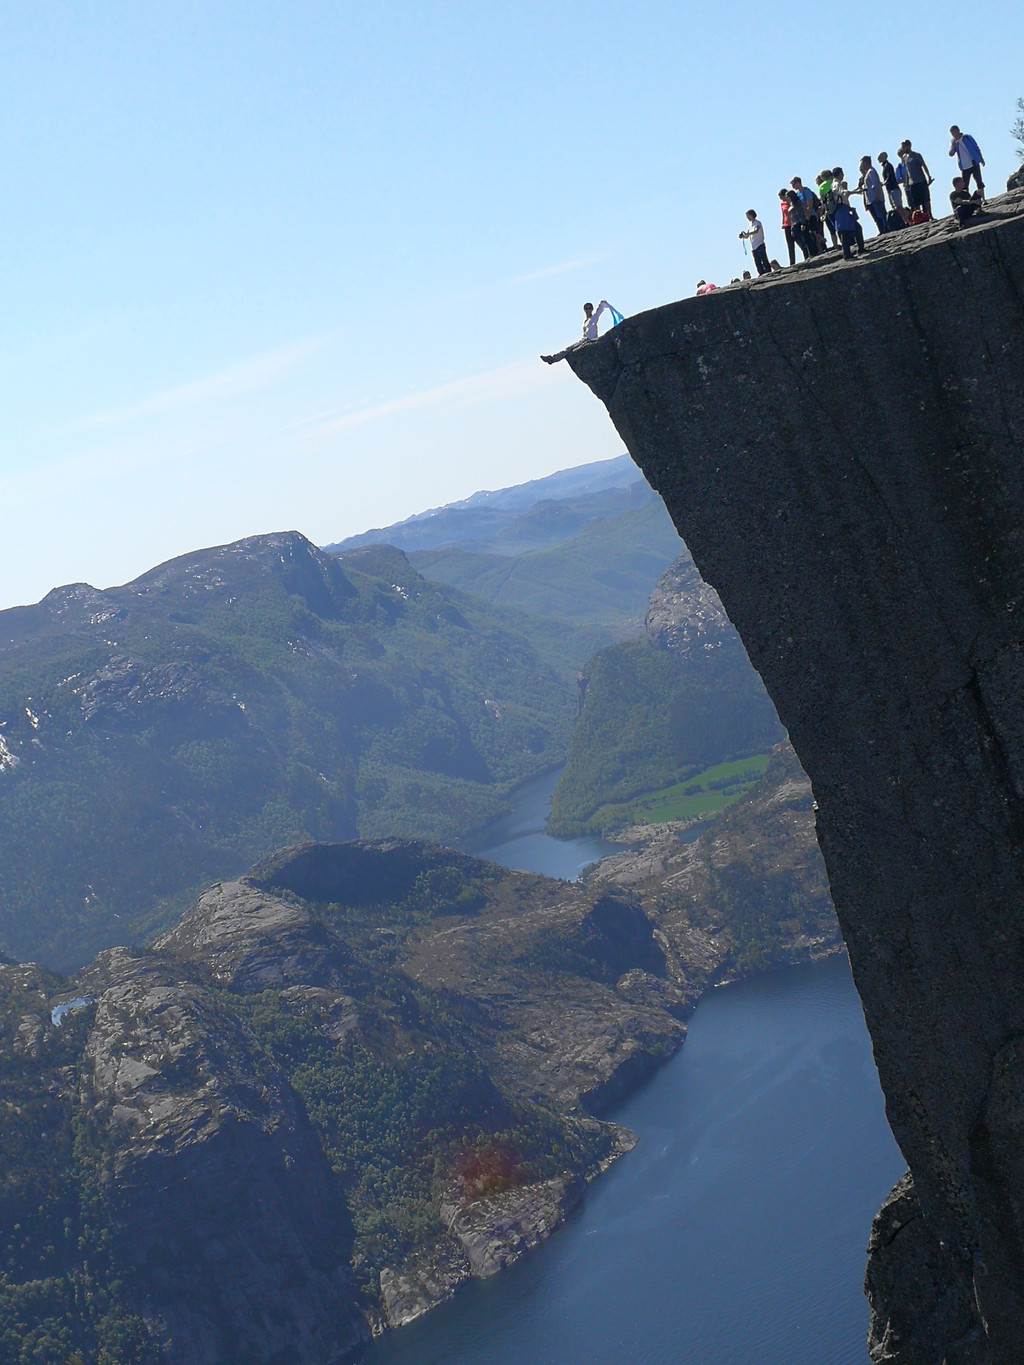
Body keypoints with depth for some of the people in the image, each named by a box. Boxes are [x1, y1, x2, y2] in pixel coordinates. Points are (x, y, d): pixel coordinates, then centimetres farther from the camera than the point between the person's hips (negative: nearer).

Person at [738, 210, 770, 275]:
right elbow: (747, 236, 18)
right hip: (753, 247, 7)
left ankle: (768, 272, -10)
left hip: (760, 245, -7)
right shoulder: (750, 225, 18)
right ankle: (762, 274, 5)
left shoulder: (757, 223, -4)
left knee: (764, 260, -10)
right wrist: (742, 235, -4)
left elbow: (756, 231, -24)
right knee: (758, 263, 3)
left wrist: (747, 233, -37)